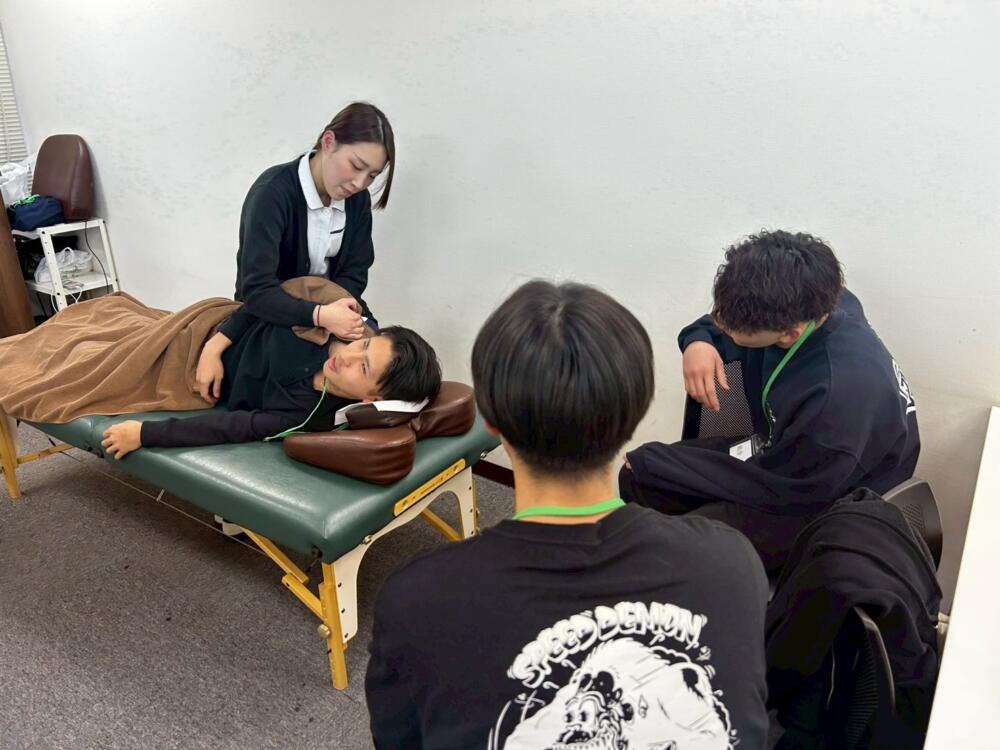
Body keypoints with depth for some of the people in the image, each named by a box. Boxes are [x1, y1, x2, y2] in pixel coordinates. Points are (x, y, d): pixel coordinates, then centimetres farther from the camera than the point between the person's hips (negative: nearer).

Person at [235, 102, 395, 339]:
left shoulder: (357, 198, -3)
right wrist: (321, 315, -42)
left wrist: (332, 312, -24)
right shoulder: (273, 193, -21)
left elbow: (354, 273, -2)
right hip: (273, 318, -5)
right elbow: (257, 291, -27)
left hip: (332, 305, 5)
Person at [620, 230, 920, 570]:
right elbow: (717, 324, 5)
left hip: (827, 503, -7)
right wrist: (698, 341, -21)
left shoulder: (841, 392, -39)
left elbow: (776, 487, -23)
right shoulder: (804, 300, -19)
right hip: (781, 452, 7)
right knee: (633, 478, -2)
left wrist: (653, 463, -17)